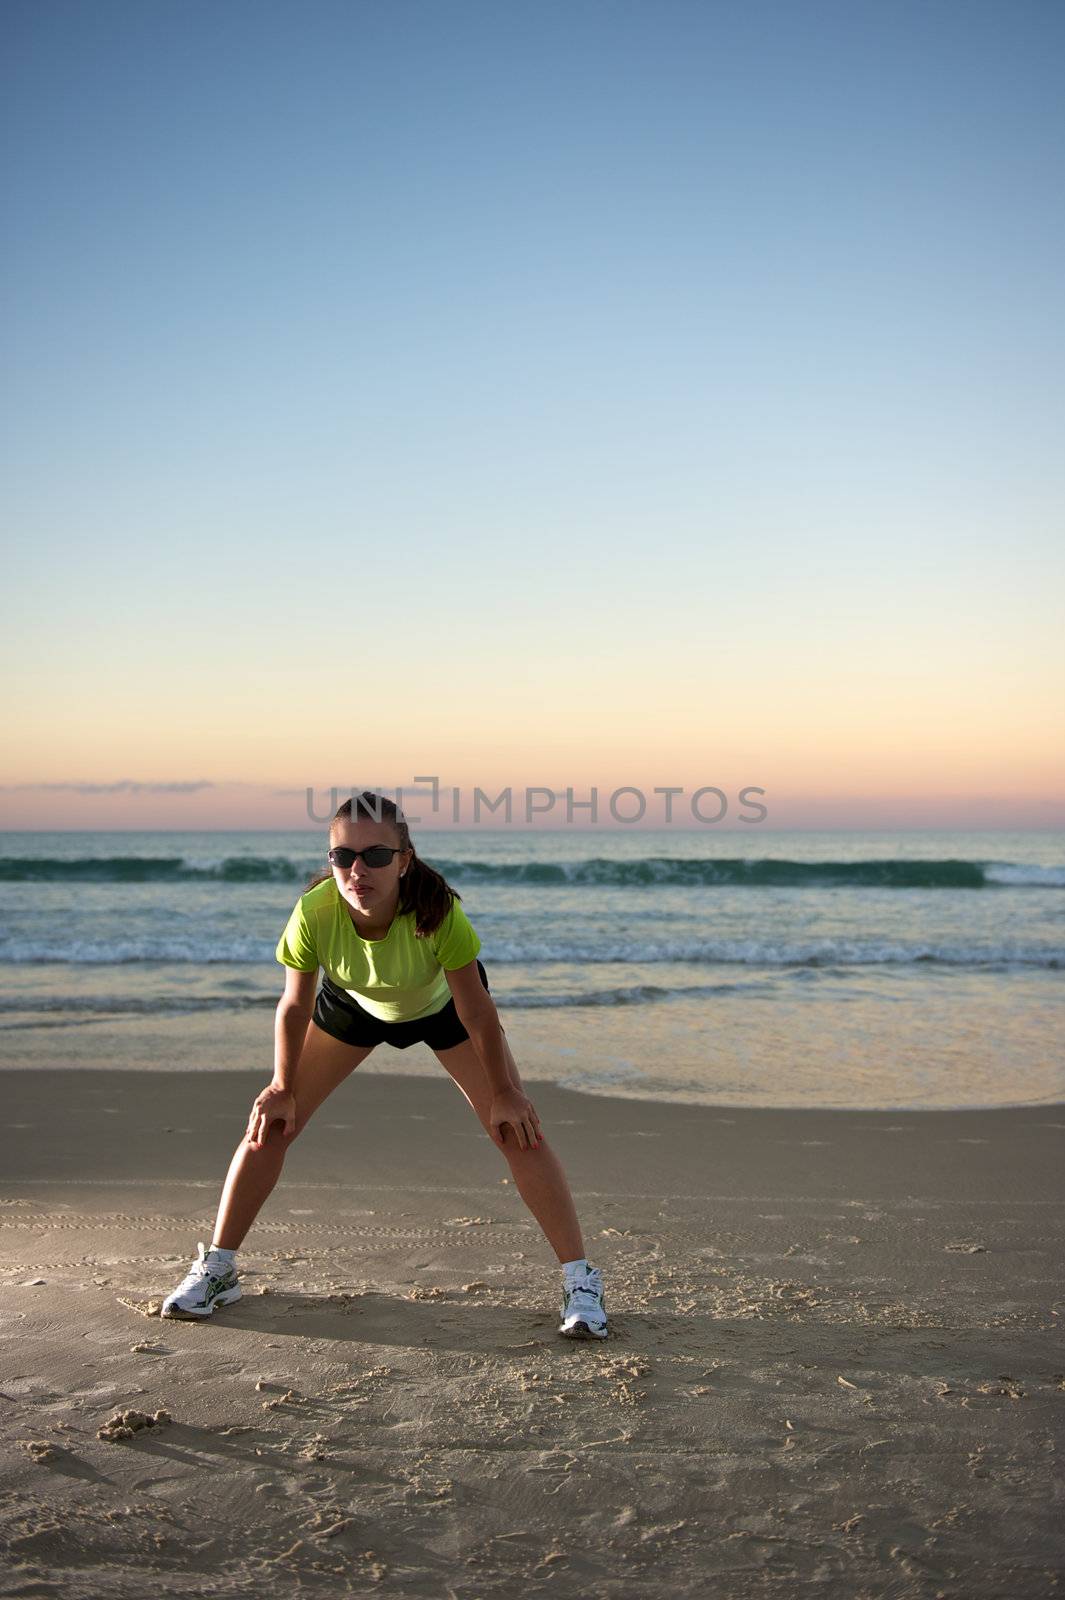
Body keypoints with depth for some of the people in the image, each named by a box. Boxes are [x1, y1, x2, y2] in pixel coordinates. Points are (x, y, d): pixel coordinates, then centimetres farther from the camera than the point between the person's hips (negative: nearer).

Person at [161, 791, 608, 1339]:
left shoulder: (437, 910, -41)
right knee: (270, 1122, -4)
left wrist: (504, 1093, -18)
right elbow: (295, 1006, -18)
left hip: (443, 1002, -2)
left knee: (518, 1132, -10)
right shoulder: (314, 913, -37)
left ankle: (580, 1279, 2)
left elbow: (476, 1011, -27)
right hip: (353, 1002, 2)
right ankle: (216, 1267, 14)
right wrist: (282, 1088, -8)